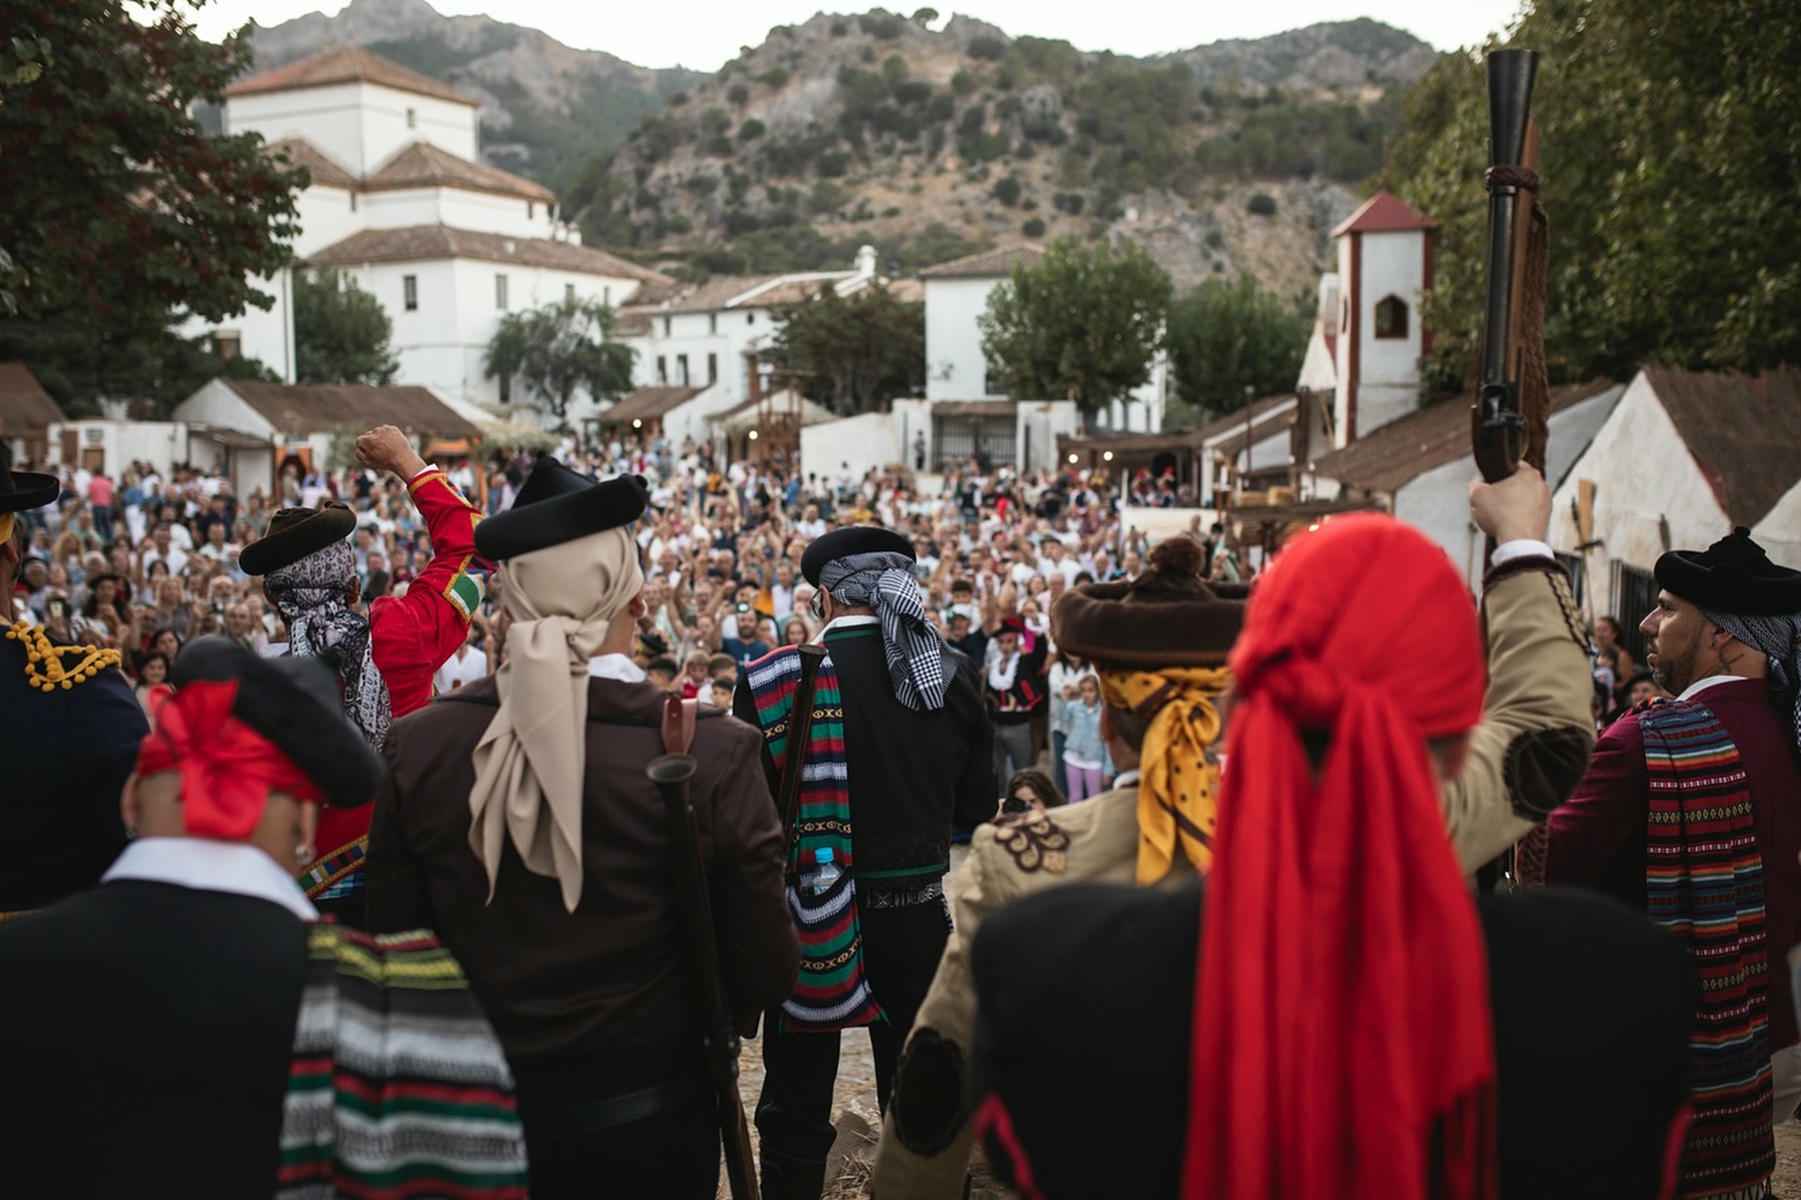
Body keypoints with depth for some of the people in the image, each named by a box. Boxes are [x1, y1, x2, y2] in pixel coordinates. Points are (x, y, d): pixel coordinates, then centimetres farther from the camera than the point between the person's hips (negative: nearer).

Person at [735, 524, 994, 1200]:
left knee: (796, 1111, 11)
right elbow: (977, 806, 4)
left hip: (814, 914, -3)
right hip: (922, 911, 3)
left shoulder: (777, 680, -13)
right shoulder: (952, 675, -4)